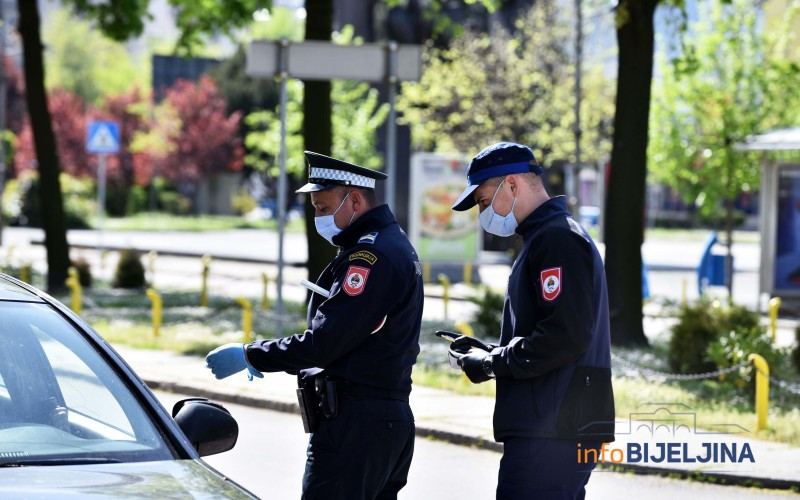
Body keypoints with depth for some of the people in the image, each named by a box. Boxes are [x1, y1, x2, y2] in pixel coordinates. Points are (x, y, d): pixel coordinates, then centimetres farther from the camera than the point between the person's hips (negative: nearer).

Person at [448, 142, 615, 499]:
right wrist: (489, 353, 11)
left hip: (550, 434, -11)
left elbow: (564, 336, -21)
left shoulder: (556, 239, -11)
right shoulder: (554, 235, 22)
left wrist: (492, 364, -11)